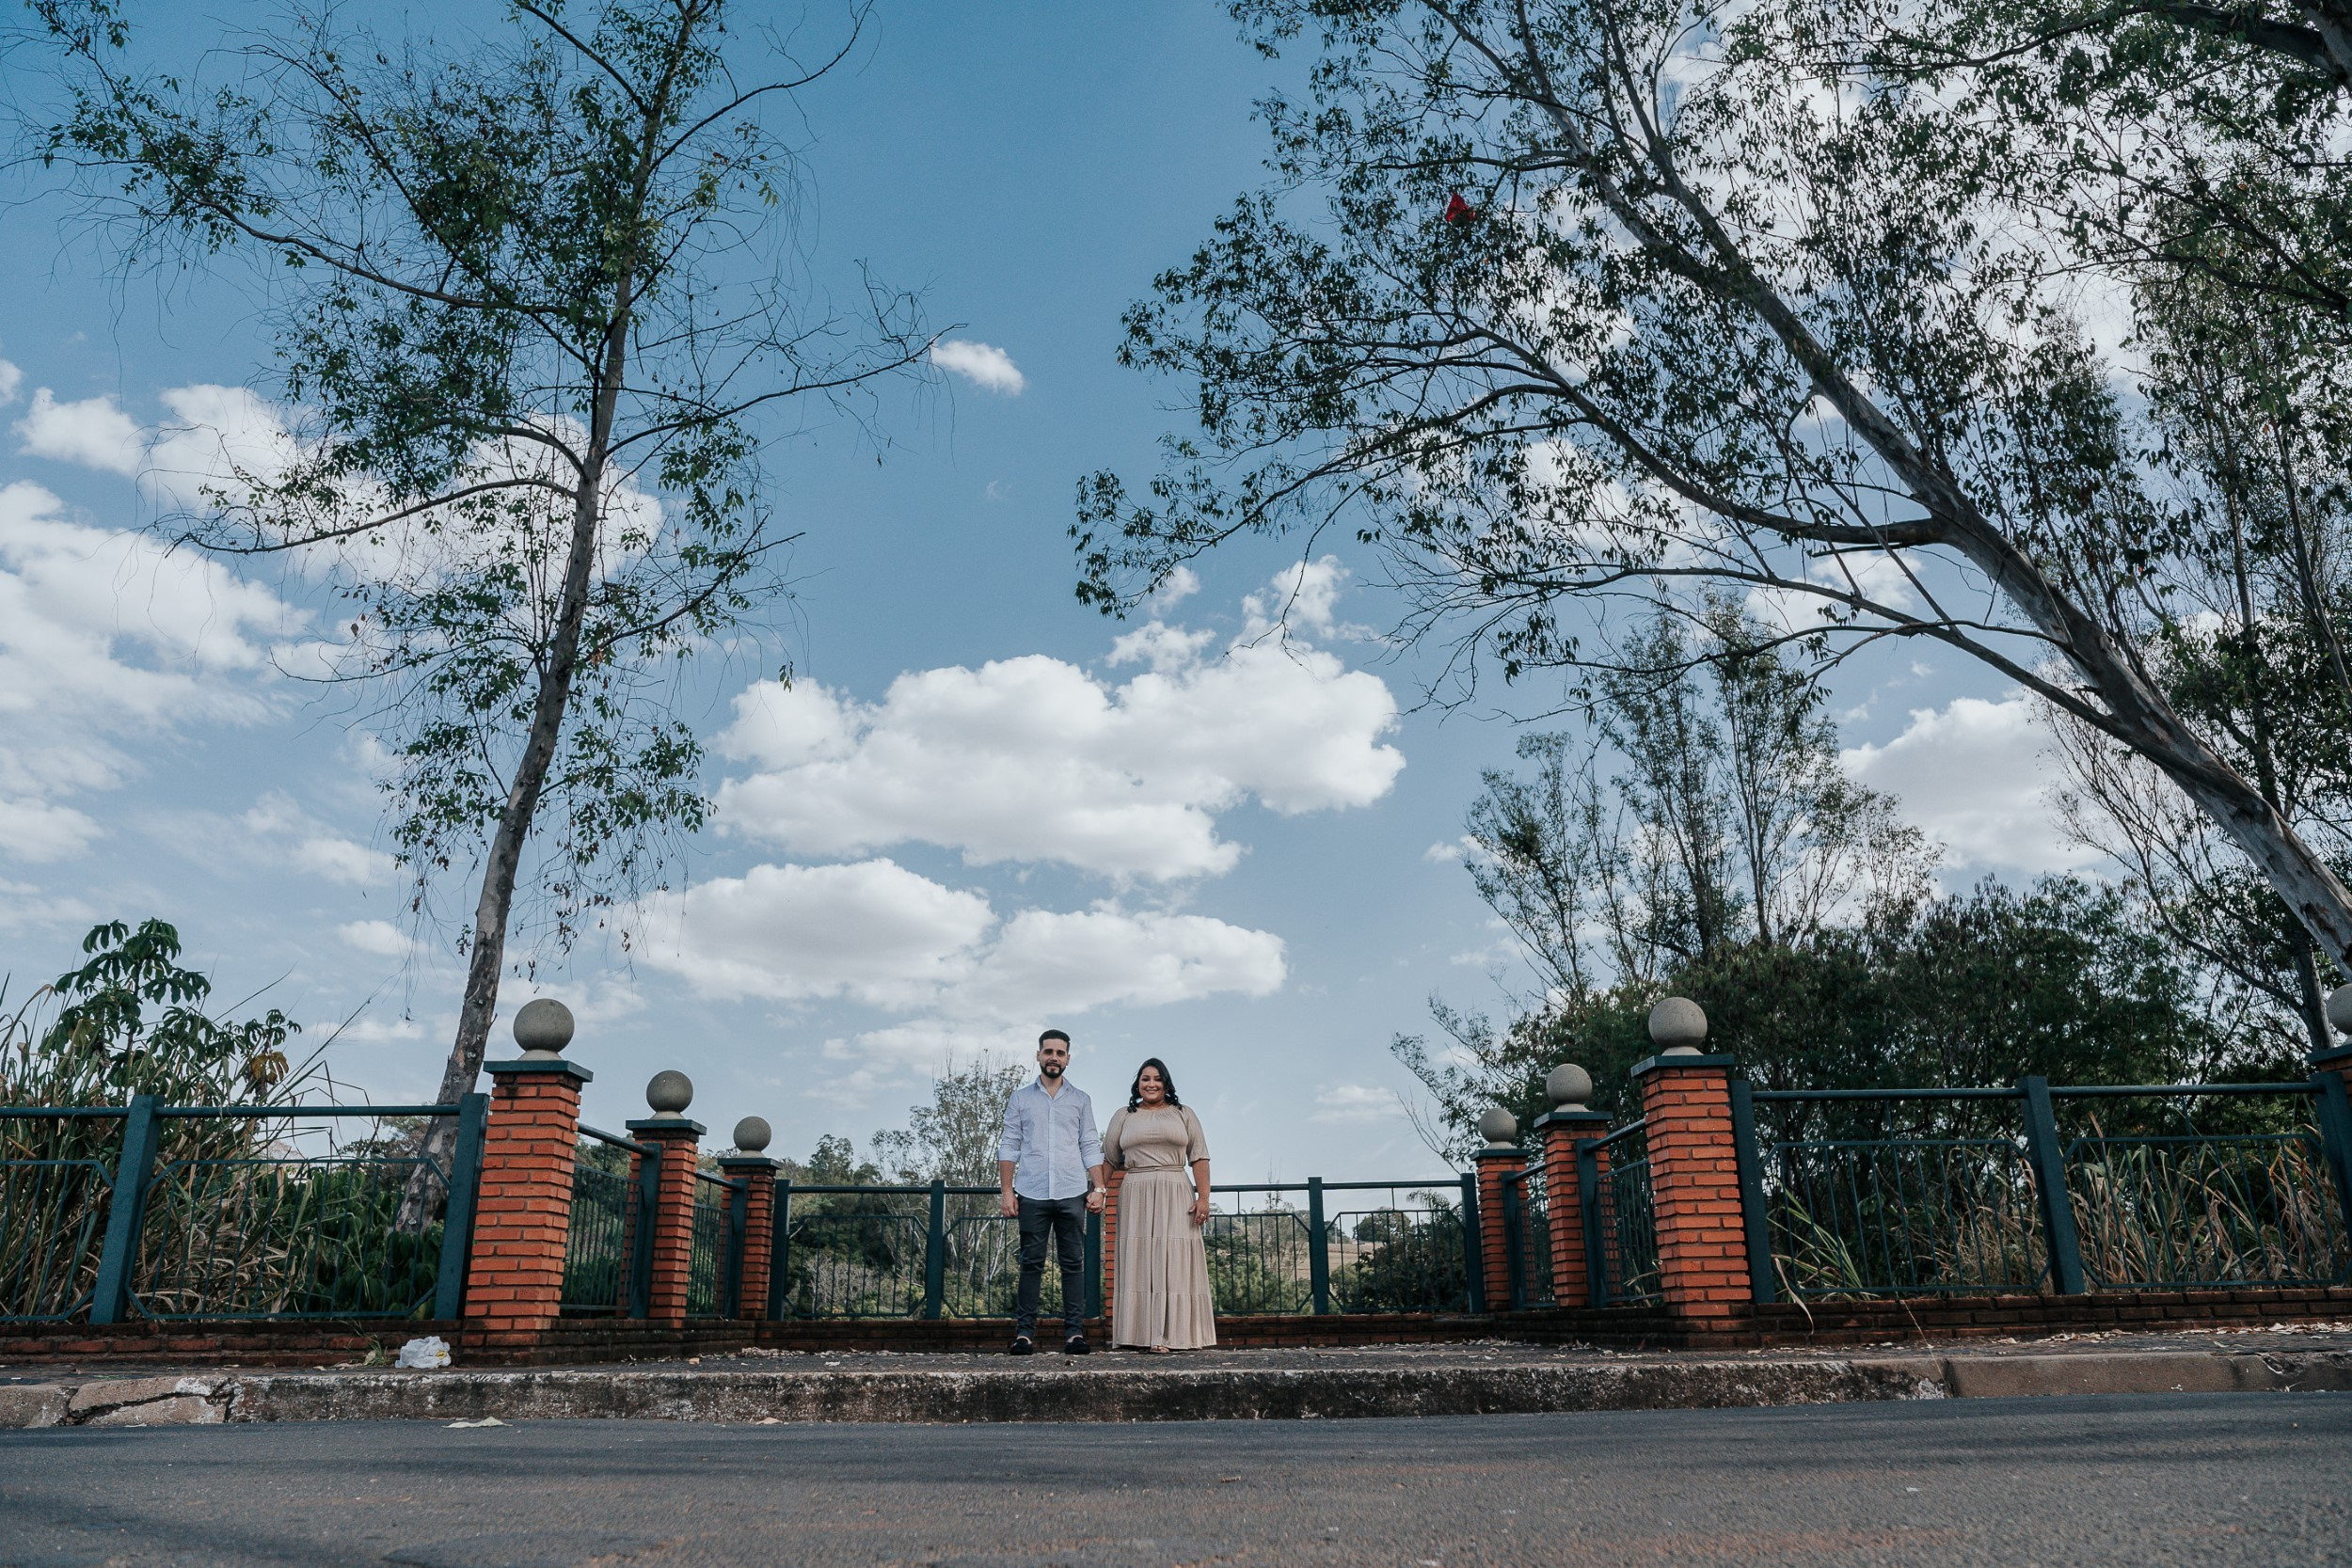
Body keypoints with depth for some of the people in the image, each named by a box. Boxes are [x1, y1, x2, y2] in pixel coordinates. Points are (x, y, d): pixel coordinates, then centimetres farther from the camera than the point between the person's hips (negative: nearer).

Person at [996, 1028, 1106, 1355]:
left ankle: (1075, 1332, 2)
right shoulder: (1020, 1098, 10)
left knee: (1073, 1264, 0)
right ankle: (1024, 1332, 4)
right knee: (1031, 1264, 0)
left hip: (1072, 1193, 1)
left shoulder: (1080, 1100, 13)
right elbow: (1009, 1147, 8)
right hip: (1032, 1193, -1)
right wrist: (1006, 1190, -1)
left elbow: (1090, 1147, 11)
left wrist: (1098, 1188, 0)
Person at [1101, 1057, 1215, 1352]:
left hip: (1176, 1195, -1)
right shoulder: (1124, 1117, 13)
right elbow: (1110, 1157, 18)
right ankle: (1148, 1335, -5)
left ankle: (1177, 1334, -6)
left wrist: (1203, 1197, -4)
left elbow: (1199, 1158, 4)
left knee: (1176, 1262, -6)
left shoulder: (1183, 1114, 11)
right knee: (1140, 1261, -5)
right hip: (1135, 1196, 1)